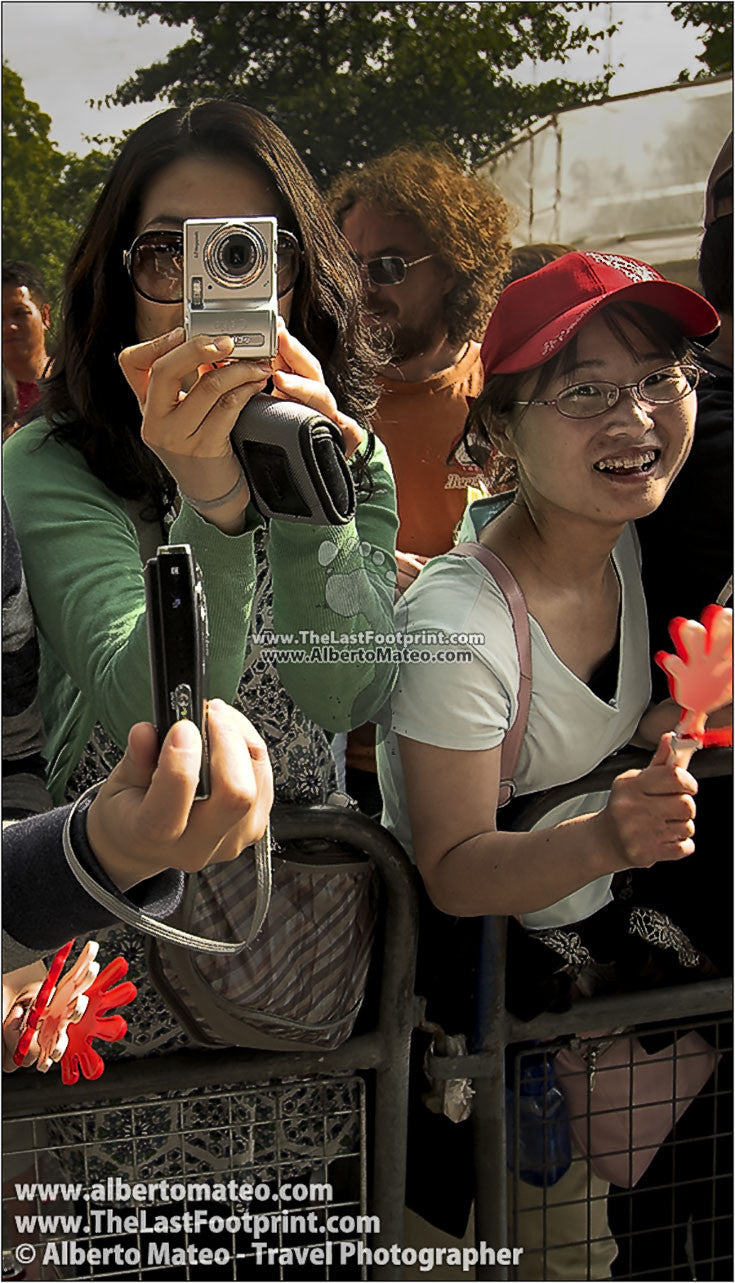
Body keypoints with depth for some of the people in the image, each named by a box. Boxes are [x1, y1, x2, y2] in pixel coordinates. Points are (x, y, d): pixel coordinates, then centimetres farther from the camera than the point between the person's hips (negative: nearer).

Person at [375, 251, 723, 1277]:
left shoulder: (623, 540, -5)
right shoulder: (458, 623, -29)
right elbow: (453, 873, -22)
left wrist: (678, 722, -10)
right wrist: (604, 839, -39)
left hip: (585, 923, 8)